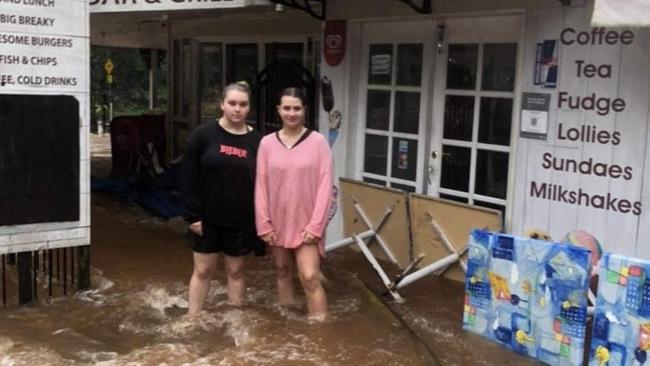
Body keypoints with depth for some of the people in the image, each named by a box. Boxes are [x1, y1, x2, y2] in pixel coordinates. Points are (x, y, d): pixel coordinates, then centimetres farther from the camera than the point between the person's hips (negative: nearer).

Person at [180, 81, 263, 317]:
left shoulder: (256, 141, -1)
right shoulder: (203, 134, -6)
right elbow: (188, 178, -6)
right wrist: (193, 215, -11)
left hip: (241, 220, 1)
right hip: (207, 218, -1)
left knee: (235, 271, 13)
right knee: (203, 270, 9)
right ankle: (192, 318, 20)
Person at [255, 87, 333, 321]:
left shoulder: (318, 142, -7)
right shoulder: (267, 143, 0)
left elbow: (325, 185, -8)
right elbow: (261, 185, 1)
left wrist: (315, 225, -12)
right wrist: (264, 224, -3)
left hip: (305, 224, -3)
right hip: (277, 222, 3)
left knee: (310, 277, -9)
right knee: (283, 271, 15)